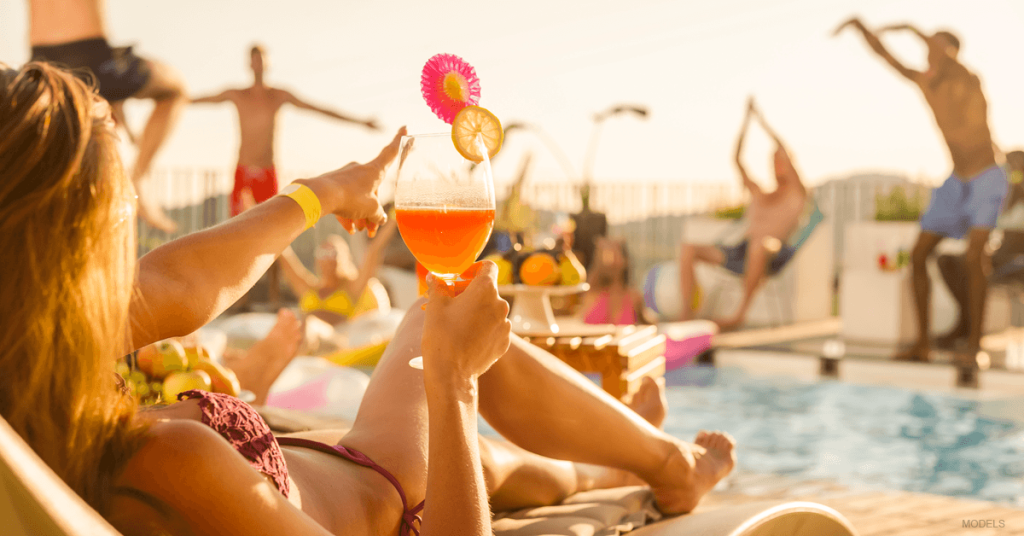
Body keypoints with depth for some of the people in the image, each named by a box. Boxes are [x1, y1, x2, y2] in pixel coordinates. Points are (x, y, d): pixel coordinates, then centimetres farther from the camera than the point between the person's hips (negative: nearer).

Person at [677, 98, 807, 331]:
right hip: (739, 254, 6)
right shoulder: (758, 195, 31)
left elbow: (782, 150, 4)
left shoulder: (796, 194, 15)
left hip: (774, 256, -6)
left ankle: (741, 312, -34)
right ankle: (686, 315, -29)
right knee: (688, 249, -18)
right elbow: (737, 159, 23)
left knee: (759, 243, -44)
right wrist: (746, 118, 19)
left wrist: (760, 117, 10)